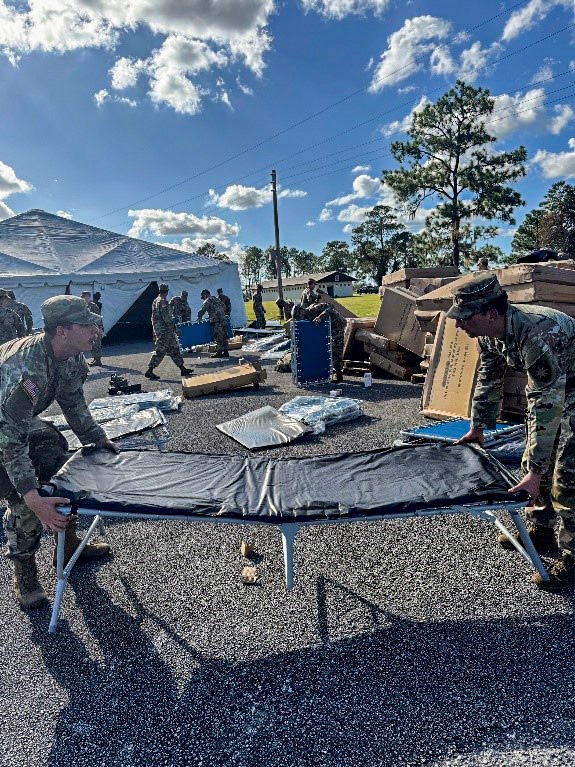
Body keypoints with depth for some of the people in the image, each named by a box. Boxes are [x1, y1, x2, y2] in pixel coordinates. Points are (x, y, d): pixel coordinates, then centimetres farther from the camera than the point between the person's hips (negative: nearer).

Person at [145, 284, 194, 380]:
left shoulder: (155, 301, 15)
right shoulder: (163, 301, -14)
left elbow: (154, 316, 20)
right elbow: (166, 316, -21)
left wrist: (154, 332, 24)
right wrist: (172, 325, -10)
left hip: (157, 329, 10)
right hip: (164, 330, -10)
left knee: (174, 348, 12)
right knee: (160, 351, -6)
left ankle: (182, 369, 16)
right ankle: (149, 371, -3)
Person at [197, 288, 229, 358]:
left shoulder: (208, 300, -1)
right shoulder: (216, 299, 24)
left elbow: (202, 310, -5)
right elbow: (223, 306, 30)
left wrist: (199, 317, 11)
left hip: (216, 321, -8)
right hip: (223, 319, 8)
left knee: (218, 337, -7)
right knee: (224, 336, 8)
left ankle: (219, 352, -7)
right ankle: (225, 351, 11)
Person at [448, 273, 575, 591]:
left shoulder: (536, 335, -39)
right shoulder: (488, 334, -13)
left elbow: (546, 407, -38)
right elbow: (488, 380, 3)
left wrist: (535, 472, -35)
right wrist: (477, 427, 11)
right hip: (549, 388, 8)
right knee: (533, 460, 14)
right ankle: (539, 531, 31)